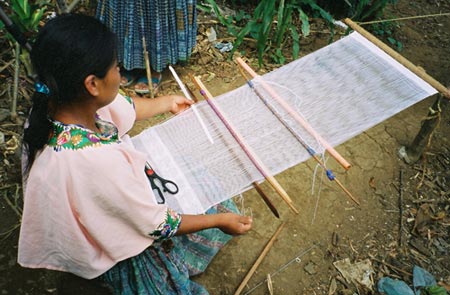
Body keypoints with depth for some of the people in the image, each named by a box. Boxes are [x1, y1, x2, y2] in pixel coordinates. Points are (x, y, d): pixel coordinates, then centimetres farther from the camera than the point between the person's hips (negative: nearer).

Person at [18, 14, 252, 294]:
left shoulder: (55, 101, -19)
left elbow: (125, 109, 1)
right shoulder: (97, 162, -43)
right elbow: (156, 226, -27)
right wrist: (221, 220, -13)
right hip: (111, 250, -7)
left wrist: (168, 102, 19)